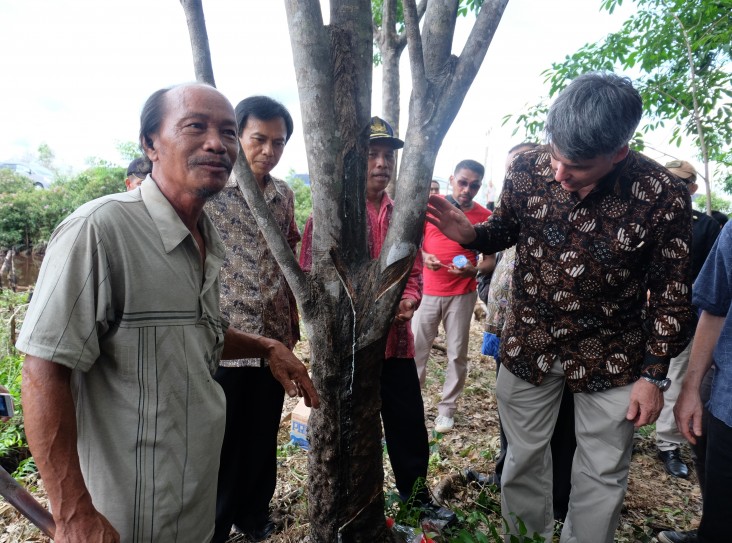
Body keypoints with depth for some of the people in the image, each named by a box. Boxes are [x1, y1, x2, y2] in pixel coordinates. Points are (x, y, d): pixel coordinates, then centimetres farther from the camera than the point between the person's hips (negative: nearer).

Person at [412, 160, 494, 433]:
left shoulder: (485, 217, -1)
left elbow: (490, 260, 2)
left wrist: (474, 269, -19)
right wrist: (424, 256, -15)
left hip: (462, 294, 0)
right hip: (428, 291, 0)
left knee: (457, 354, 6)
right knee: (416, 348, 5)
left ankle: (447, 409, 21)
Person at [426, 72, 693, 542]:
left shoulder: (664, 196, -20)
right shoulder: (527, 169, -14)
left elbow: (671, 293, -8)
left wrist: (653, 374, -7)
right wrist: (470, 234, -17)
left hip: (611, 358, -2)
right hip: (529, 344, 2)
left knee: (602, 477, 13)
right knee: (524, 458, 17)